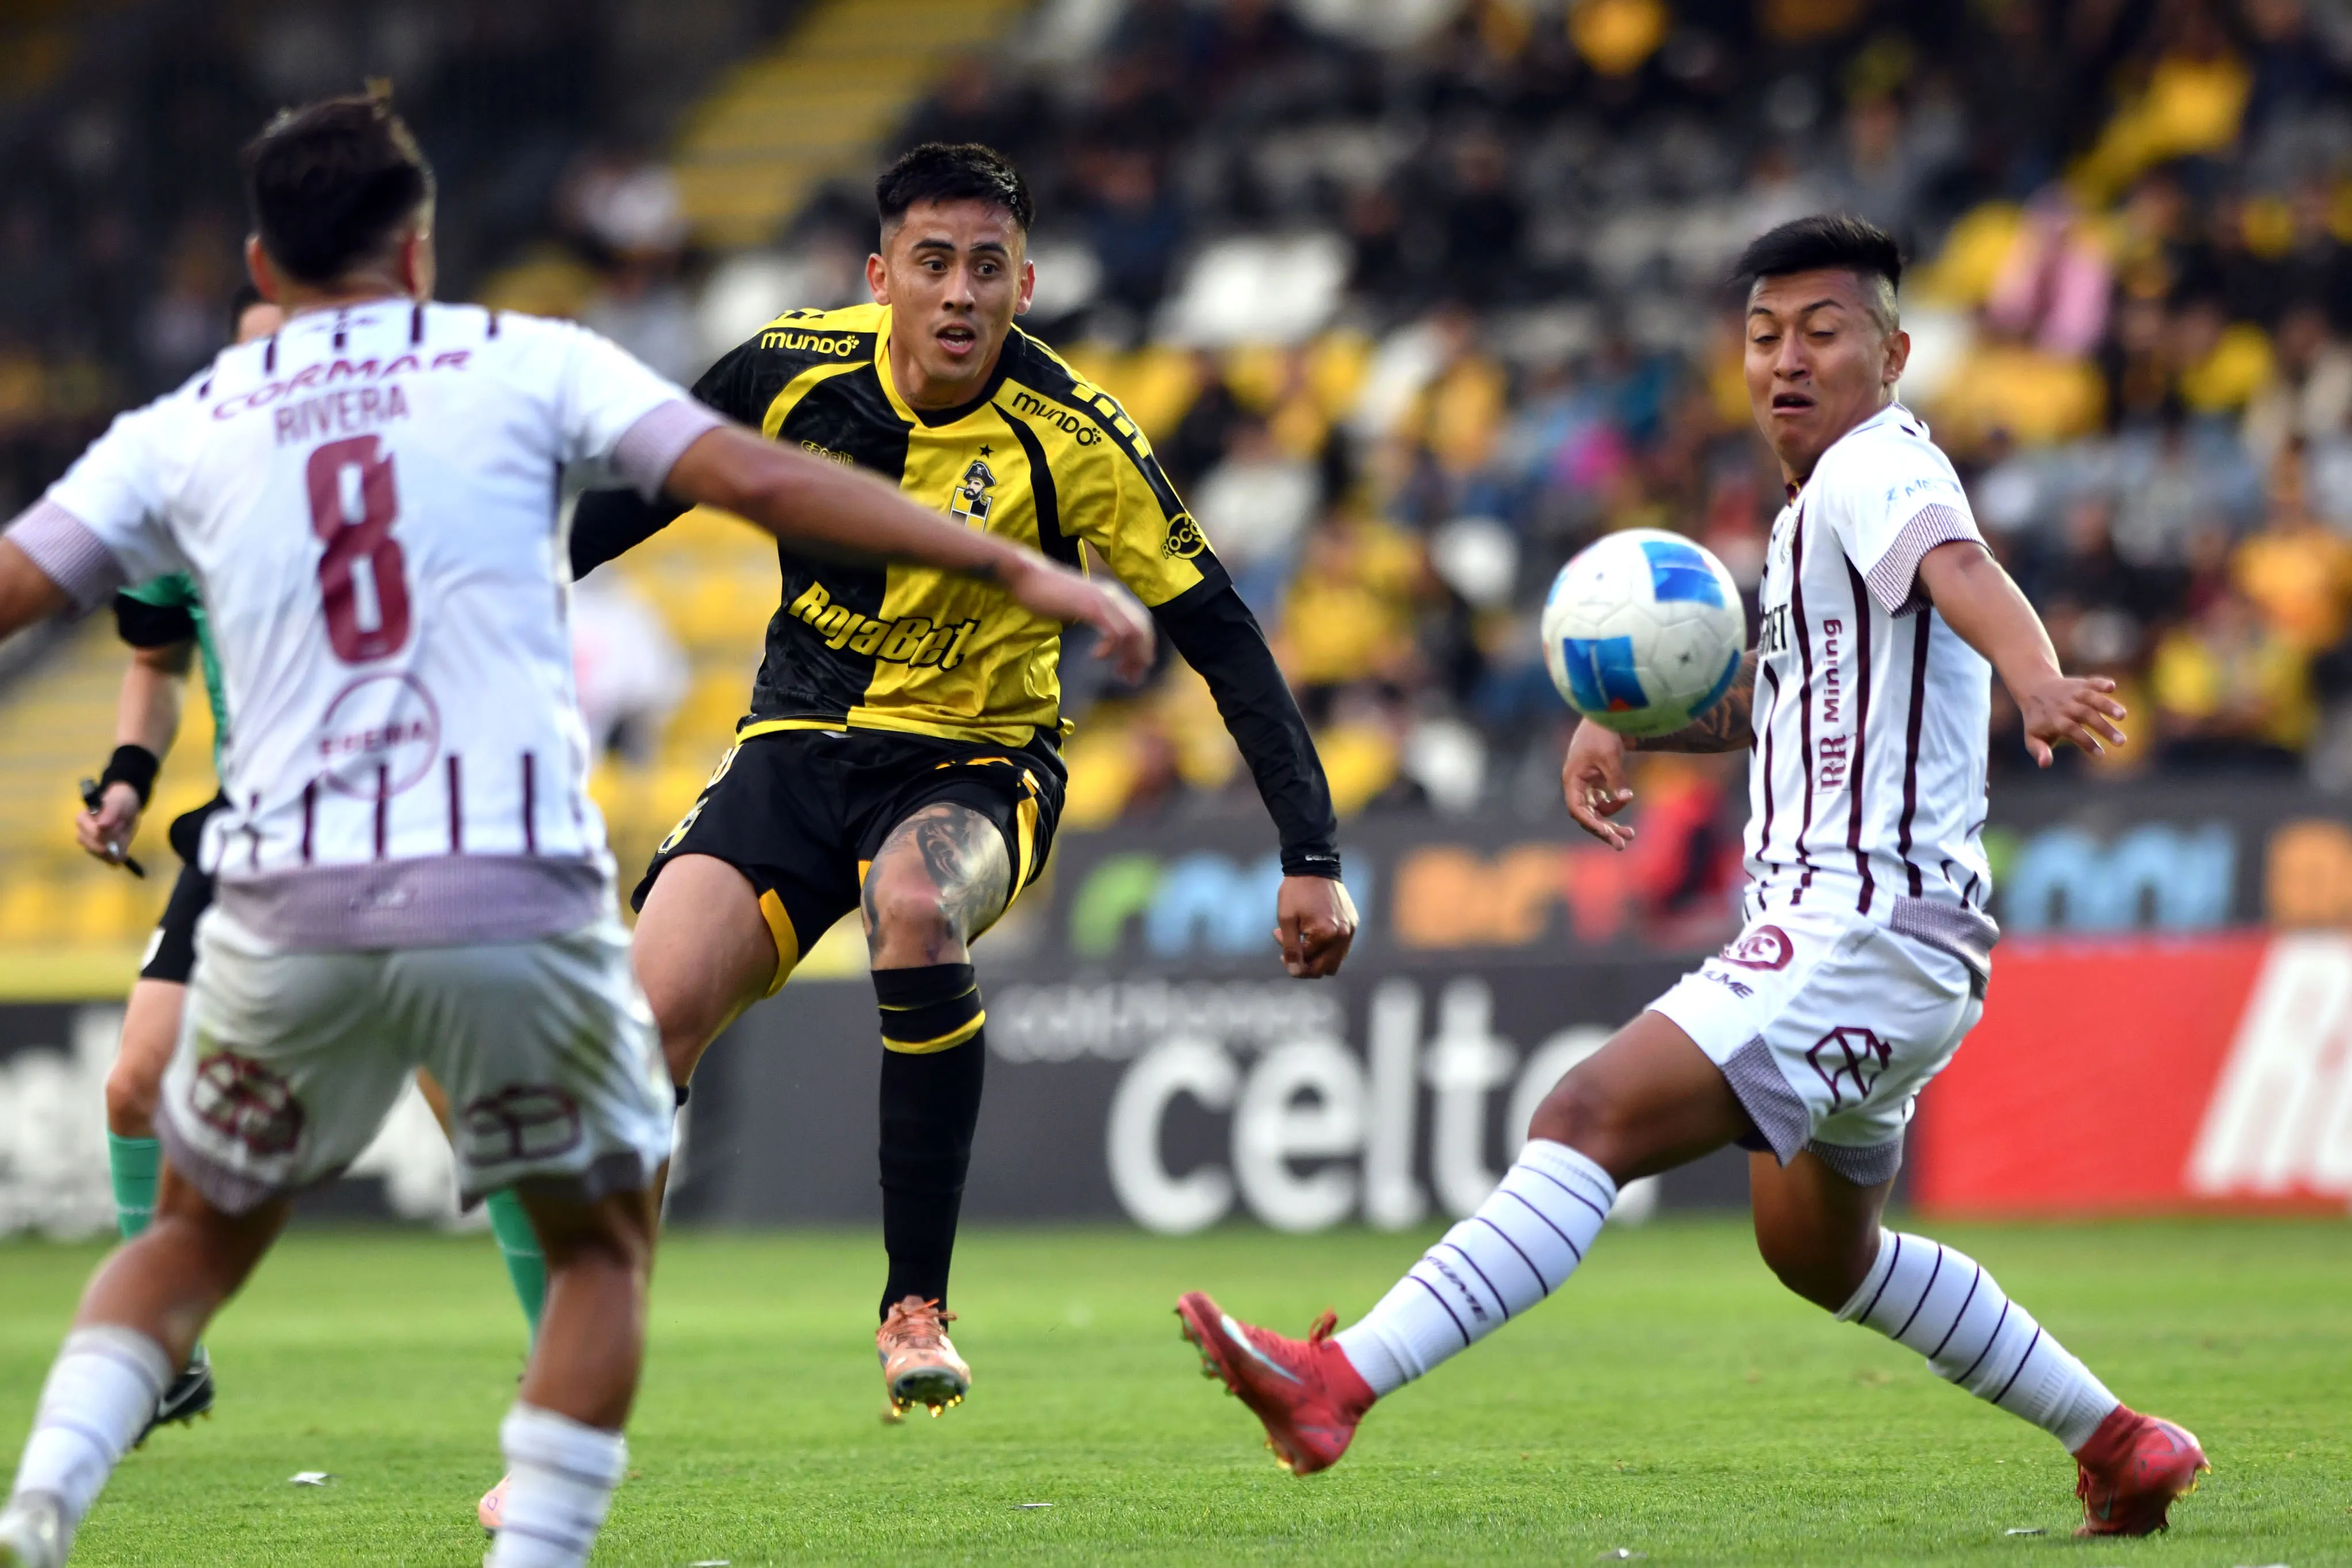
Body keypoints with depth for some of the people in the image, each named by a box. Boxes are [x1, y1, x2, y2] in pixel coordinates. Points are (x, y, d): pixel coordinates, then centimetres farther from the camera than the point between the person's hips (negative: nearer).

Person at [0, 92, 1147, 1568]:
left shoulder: (181, 435, 13)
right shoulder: (523, 365, 8)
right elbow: (759, 478, -1)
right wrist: (1018, 571, 0)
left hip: (290, 908, 2)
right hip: (515, 894, -2)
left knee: (195, 1242, 21)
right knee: (604, 1240, 19)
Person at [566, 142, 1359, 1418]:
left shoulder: (1072, 437, -15)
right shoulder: (792, 367, -9)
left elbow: (1220, 639, -12)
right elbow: (637, 495, 8)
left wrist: (1311, 856, -16)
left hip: (978, 761, -2)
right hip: (799, 742, 2)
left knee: (916, 906, -37)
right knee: (658, 1008, -19)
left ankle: (916, 1301, -25)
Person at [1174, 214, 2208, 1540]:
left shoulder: (1877, 465, -11)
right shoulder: (1814, 512, 20)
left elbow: (1961, 570, -34)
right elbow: (1768, 694, 33)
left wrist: (2036, 682, -55)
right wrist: (1620, 724, 14)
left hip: (1870, 925, -11)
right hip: (1836, 934, 11)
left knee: (1591, 1120, -23)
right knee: (1820, 1251, 27)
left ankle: (1340, 1383, -34)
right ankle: (2124, 1446, 34)